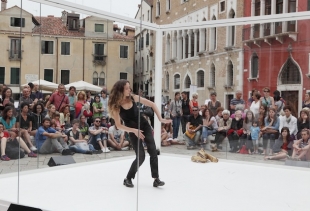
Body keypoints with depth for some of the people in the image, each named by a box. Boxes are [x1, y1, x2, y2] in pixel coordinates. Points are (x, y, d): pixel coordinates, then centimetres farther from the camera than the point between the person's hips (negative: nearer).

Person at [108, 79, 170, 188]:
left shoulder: (133, 98, -7)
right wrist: (134, 130, -23)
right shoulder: (116, 106, -16)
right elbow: (119, 125, -15)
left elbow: (152, 104, -2)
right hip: (133, 131, -3)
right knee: (141, 156, -9)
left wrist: (160, 119, -9)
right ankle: (128, 178, 12)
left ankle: (156, 179, -1)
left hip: (145, 126, 4)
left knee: (153, 151, -8)